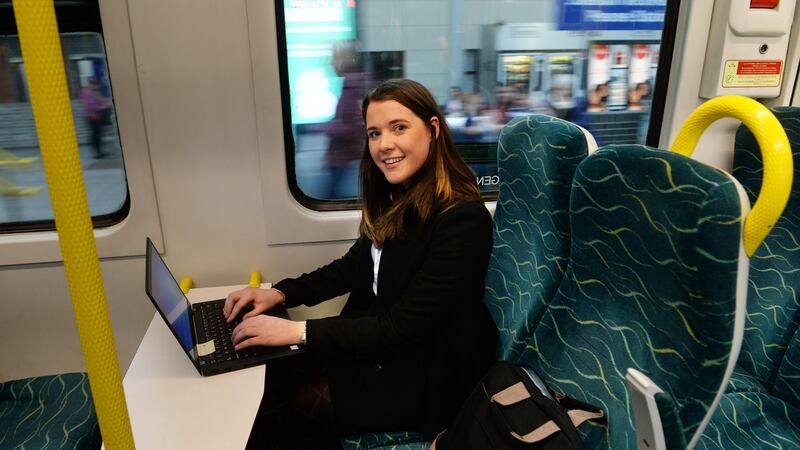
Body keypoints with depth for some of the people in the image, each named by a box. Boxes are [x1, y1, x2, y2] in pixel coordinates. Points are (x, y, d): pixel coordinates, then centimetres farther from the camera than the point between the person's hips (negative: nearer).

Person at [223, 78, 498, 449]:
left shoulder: (461, 218, -27)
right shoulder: (396, 195, -1)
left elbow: (403, 328, -26)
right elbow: (357, 265, 10)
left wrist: (298, 331, -25)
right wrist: (281, 292, -2)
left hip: (428, 374, -7)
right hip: (379, 339, 7)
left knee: (289, 406, -5)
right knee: (272, 373, -2)